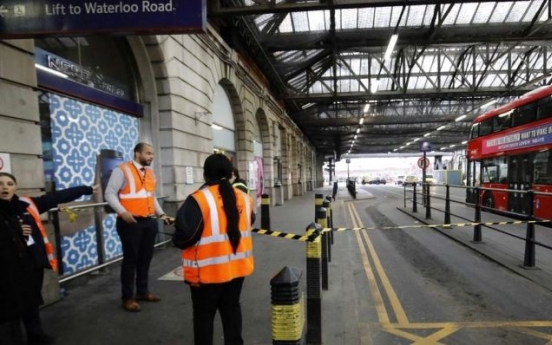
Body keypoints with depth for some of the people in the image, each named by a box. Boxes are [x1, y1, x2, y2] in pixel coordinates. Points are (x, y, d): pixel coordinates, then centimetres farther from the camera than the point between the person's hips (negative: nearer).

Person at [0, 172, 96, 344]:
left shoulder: (27, 203, 1)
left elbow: (58, 197, 6)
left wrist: (86, 189, 12)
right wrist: (15, 232, -16)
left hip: (34, 263, 5)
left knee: (32, 303, 20)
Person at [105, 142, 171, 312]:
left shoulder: (150, 173, 15)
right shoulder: (122, 170, -7)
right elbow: (110, 193, -11)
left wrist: (161, 213, 12)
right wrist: (122, 212, -24)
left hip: (150, 221, 7)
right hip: (131, 222, -6)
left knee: (146, 257, 15)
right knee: (131, 258, 3)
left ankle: (142, 291, 31)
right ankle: (127, 297, 18)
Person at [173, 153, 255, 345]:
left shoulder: (198, 199, -18)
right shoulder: (243, 197, -1)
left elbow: (183, 237, -20)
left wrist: (177, 240, 1)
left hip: (208, 270, -5)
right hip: (237, 266, 5)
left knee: (204, 314, 14)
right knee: (231, 309, 22)